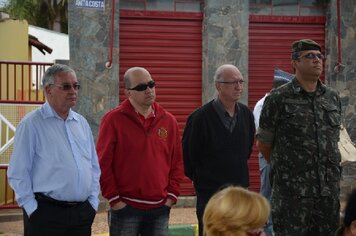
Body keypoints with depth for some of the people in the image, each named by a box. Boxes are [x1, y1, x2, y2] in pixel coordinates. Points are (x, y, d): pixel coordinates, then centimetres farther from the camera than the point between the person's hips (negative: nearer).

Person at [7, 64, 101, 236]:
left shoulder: (82, 123, 13)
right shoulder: (31, 124, -6)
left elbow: (94, 167, 19)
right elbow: (18, 173, -8)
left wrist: (93, 202, 11)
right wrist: (33, 209, -10)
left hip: (83, 213, 6)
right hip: (46, 213, -6)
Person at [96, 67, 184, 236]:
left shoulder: (168, 120, 9)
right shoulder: (113, 120, -4)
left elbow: (177, 162, 13)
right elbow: (103, 163, -6)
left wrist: (171, 195, 5)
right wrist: (114, 199, -9)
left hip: (160, 208, 4)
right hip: (125, 208, -4)